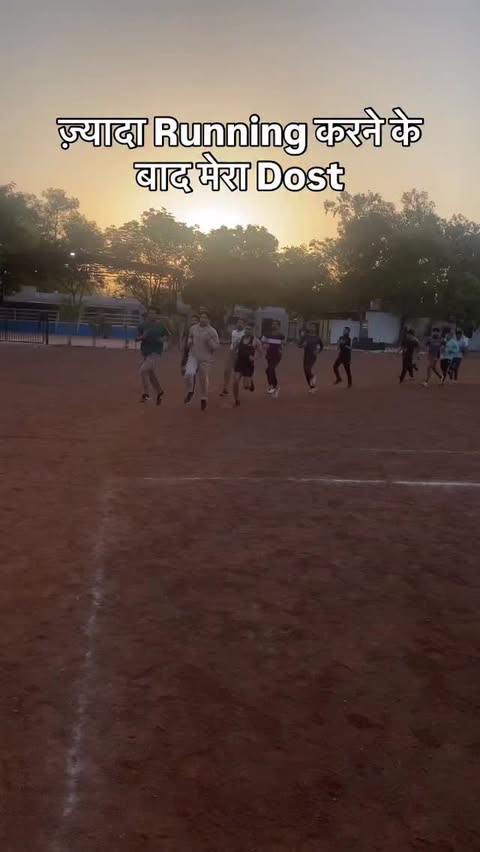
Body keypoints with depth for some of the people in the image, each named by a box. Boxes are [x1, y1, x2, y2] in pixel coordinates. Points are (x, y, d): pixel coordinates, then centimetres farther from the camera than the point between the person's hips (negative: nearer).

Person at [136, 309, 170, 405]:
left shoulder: (160, 325, 2)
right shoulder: (143, 325, 3)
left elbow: (167, 336, 12)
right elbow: (137, 338, 3)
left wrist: (163, 339, -9)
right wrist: (142, 336, -17)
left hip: (155, 352, -4)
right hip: (145, 352, 4)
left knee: (143, 370, -18)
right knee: (151, 373, 12)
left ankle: (146, 393, -8)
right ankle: (159, 391, 32)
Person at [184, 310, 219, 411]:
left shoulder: (212, 331, -9)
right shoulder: (193, 328, 2)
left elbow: (216, 346, -7)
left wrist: (209, 340, -22)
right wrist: (189, 341, -2)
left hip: (205, 359, -2)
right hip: (193, 356, 2)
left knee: (203, 379, 7)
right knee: (189, 374, -21)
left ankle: (203, 399, 30)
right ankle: (190, 392, 8)